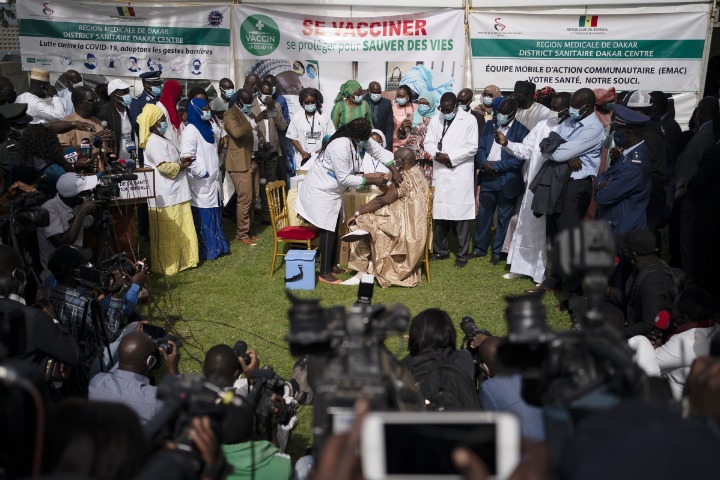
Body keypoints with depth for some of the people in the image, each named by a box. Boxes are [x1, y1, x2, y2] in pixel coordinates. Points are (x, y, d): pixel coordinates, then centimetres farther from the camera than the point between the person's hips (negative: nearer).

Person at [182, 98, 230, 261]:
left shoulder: (207, 128, 14)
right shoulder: (190, 131, -13)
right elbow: (187, 157, -21)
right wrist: (202, 173, -18)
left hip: (213, 179, 8)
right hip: (201, 182, -8)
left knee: (214, 214, 14)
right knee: (202, 216, -4)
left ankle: (216, 246, 23)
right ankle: (205, 250, 3)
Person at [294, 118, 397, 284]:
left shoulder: (356, 139, -8)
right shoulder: (340, 147, -33)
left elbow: (378, 150, 4)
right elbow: (344, 179, -27)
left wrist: (394, 171, -5)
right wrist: (372, 181, -20)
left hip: (333, 190, 9)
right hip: (321, 190, -9)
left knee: (334, 228, 15)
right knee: (328, 230, -5)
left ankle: (331, 266, 27)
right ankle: (324, 273, 4)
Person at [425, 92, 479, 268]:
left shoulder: (469, 120, -3)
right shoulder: (435, 120, 12)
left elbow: (472, 147, -8)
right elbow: (428, 143, 9)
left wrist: (451, 157, -13)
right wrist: (437, 154, -12)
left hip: (461, 174, -4)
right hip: (440, 173, 4)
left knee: (461, 215, -3)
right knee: (438, 214, 7)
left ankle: (462, 255, 6)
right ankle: (440, 250, 22)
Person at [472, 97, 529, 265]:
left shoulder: (521, 131, -8)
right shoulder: (489, 125, 8)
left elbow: (519, 159, -14)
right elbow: (480, 148, 8)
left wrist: (495, 165, -15)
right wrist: (483, 163, -12)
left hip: (507, 180, -4)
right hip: (487, 178, 5)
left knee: (504, 218, 7)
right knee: (483, 214, 13)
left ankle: (498, 252, 19)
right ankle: (480, 248, 27)